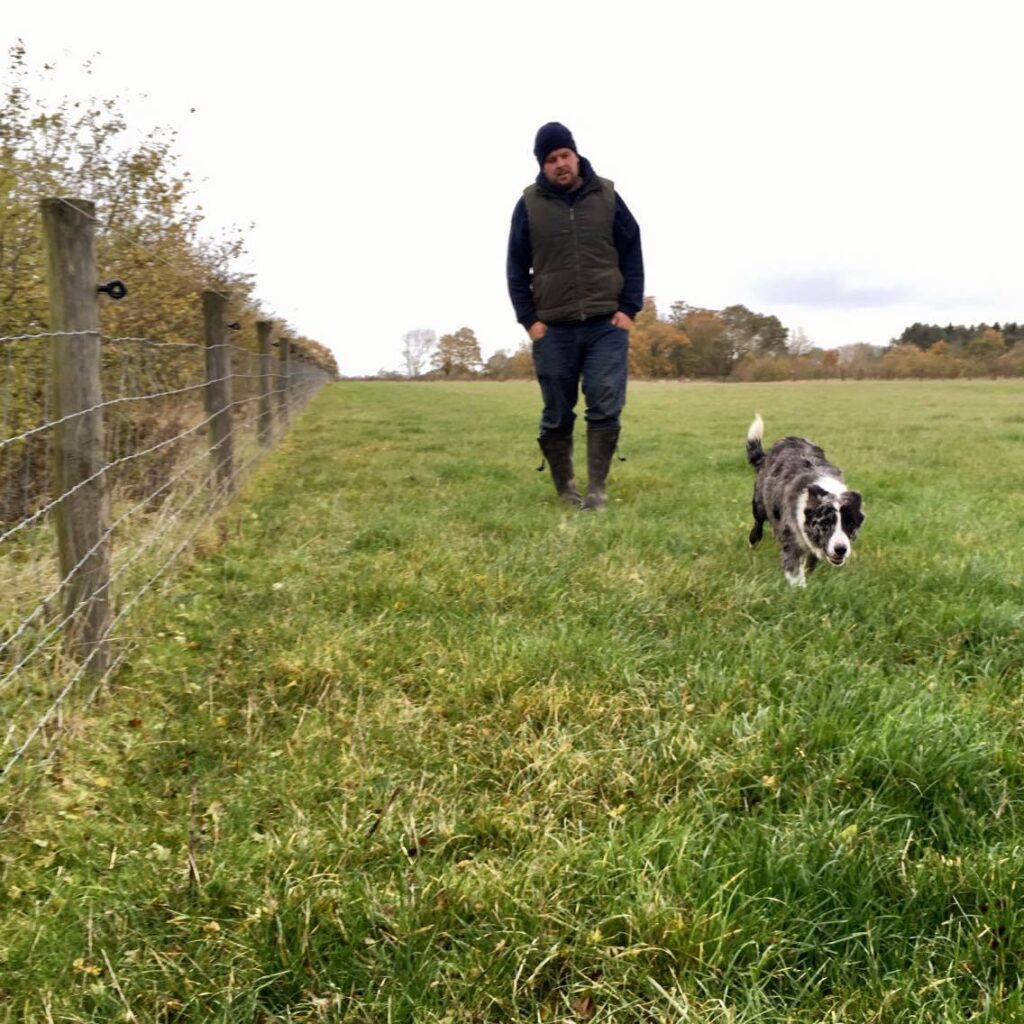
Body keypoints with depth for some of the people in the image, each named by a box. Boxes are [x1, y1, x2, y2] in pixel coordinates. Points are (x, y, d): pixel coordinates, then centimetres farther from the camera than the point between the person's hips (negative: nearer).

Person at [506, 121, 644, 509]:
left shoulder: (607, 197, 4)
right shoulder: (530, 204, 3)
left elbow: (632, 254, 8)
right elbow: (516, 268, 6)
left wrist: (629, 308, -1)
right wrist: (529, 319, -2)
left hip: (606, 326, 0)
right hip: (553, 329, 0)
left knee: (606, 409, -7)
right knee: (557, 416, 5)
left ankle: (596, 488, 1)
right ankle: (565, 488, 19)